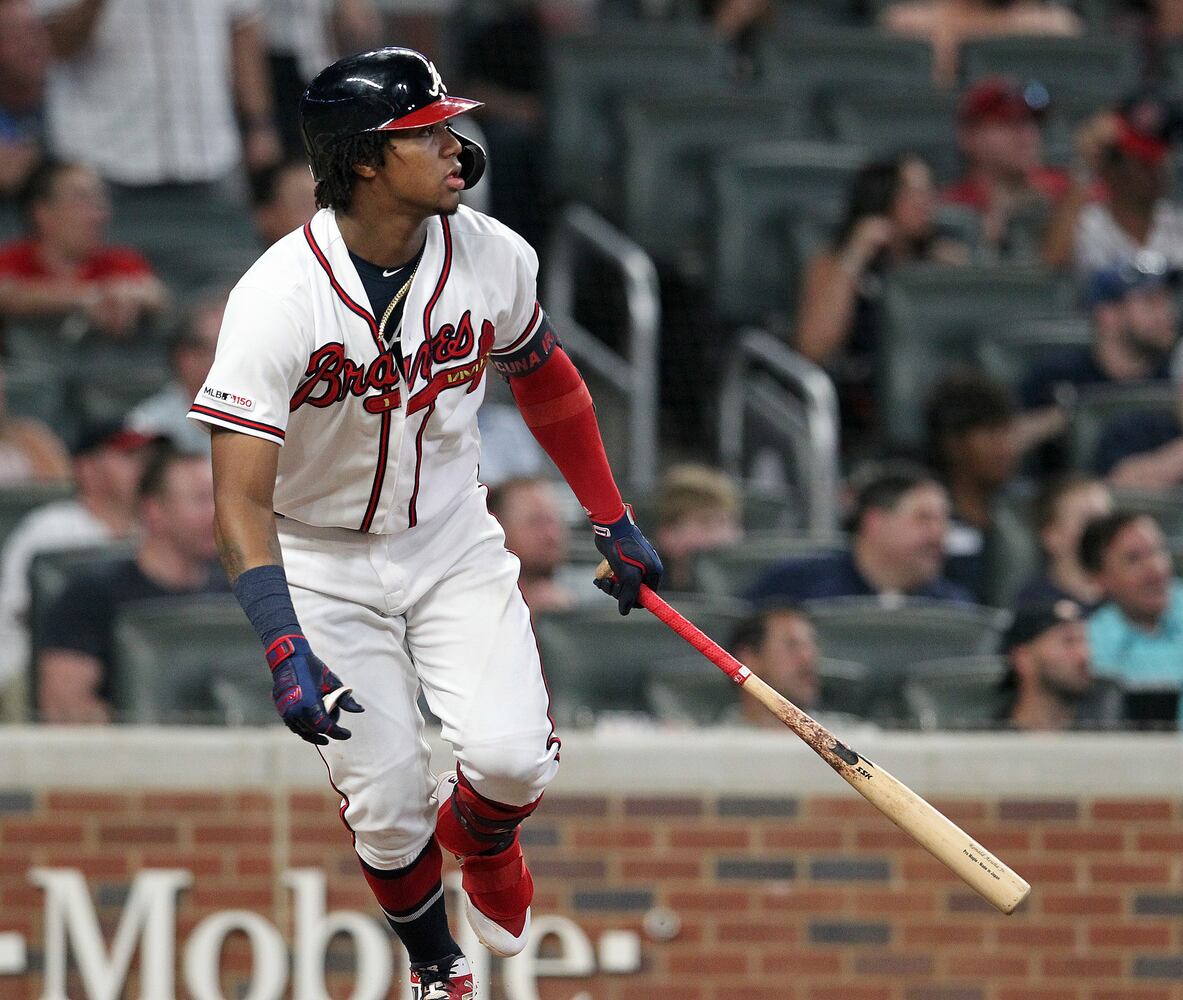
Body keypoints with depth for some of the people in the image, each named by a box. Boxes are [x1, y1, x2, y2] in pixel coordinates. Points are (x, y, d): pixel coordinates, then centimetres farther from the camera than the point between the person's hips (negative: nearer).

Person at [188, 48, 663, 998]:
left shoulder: (493, 258, -13)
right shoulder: (279, 297, -27)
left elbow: (544, 377, 9)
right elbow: (241, 498, -29)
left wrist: (614, 522, 12)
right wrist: (286, 653, -39)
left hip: (454, 543, 3)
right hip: (323, 559, -3)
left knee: (512, 759, -16)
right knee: (388, 805, -5)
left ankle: (479, 836, 22)